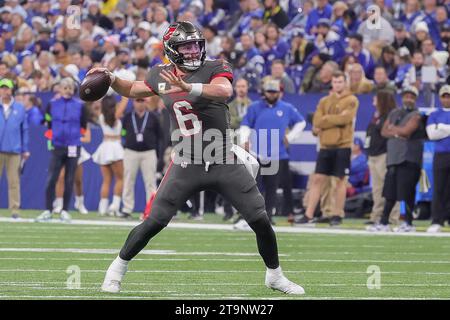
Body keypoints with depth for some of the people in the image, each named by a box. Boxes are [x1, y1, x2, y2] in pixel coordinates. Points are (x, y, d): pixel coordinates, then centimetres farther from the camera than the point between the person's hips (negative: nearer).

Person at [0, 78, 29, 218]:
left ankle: (15, 209, 1)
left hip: (14, 150, 0)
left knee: (14, 181, -1)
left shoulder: (20, 108, 9)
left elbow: (24, 130, 10)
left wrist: (25, 150, 7)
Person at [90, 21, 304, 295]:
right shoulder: (161, 76, 4)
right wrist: (110, 78, 5)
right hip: (186, 166, 1)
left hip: (224, 162, -1)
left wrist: (188, 87, -43)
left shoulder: (216, 68, -8)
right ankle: (118, 268, 16)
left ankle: (275, 275, 20)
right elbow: (132, 90, 23)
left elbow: (224, 90, -32)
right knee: (154, 223, -3)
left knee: (261, 221, -1)